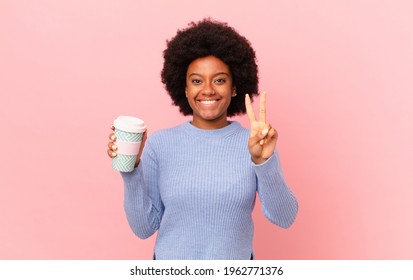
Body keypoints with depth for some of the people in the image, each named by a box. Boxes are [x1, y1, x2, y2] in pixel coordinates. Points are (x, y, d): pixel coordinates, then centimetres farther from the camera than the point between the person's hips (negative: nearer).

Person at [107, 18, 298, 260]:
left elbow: (284, 219, -18)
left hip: (234, 266, 0)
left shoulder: (254, 144, -10)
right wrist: (131, 169, -19)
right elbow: (145, 227, -7)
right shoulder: (160, 144, -9)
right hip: (170, 268, 0)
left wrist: (263, 162, -31)